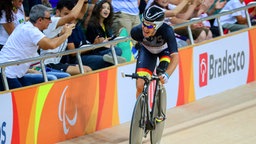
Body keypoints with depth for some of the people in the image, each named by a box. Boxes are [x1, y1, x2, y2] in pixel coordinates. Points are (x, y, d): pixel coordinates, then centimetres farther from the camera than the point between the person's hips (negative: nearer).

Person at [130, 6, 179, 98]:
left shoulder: (167, 31, -42)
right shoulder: (137, 31, -36)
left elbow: (175, 57, -49)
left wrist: (167, 75, -62)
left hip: (164, 50, -1)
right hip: (147, 51, 1)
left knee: (161, 78, -28)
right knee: (140, 87, -14)